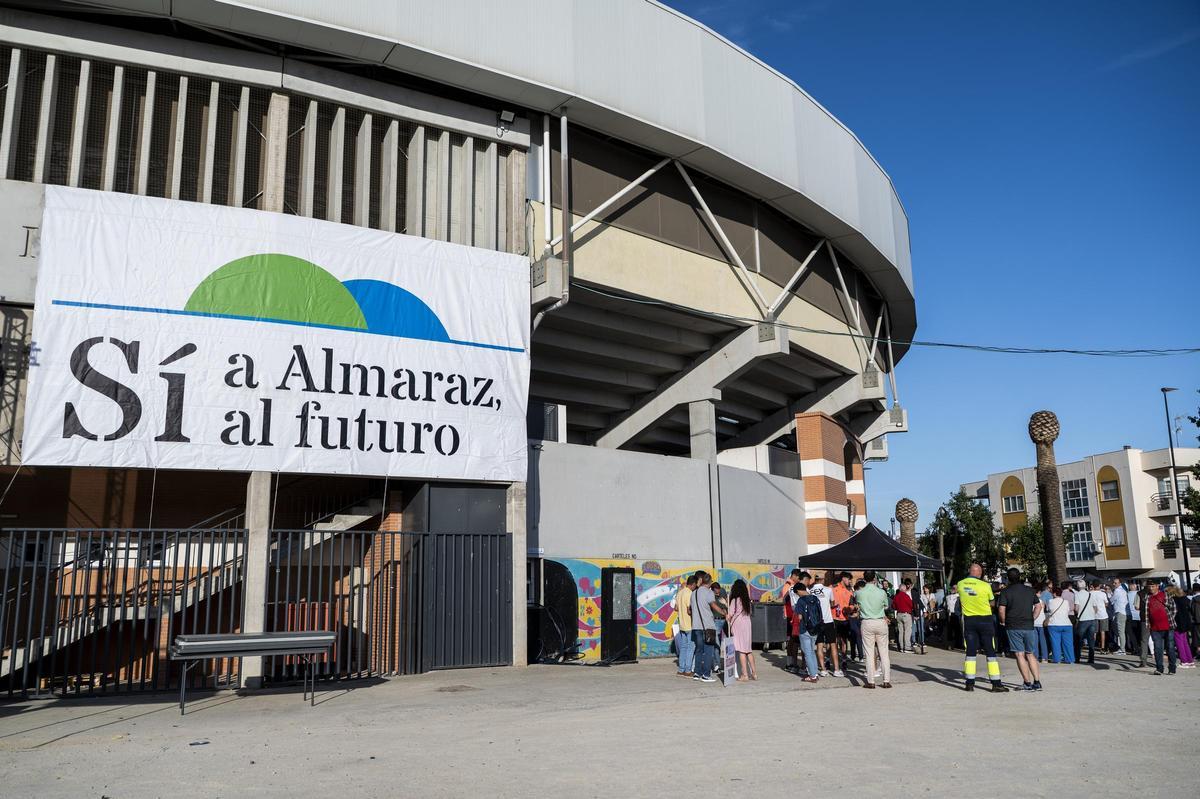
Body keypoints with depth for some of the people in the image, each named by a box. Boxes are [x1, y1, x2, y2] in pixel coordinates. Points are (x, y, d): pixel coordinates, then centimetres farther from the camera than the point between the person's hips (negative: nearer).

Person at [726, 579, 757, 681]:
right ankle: (753, 673, 15)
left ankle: (745, 675, -3)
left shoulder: (734, 600, -10)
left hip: (738, 626, -6)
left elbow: (730, 615, -9)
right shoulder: (747, 600, 7)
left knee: (741, 651, -3)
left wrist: (729, 625, 4)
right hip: (747, 625, 6)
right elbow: (750, 613, 10)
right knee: (749, 650, 12)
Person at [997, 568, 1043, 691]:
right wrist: (1032, 619, 16)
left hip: (1013, 627, -4)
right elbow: (1039, 606, 13)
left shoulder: (1005, 592, -5)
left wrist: (1003, 621, 5)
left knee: (1020, 655, 0)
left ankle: (1027, 683, -2)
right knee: (1030, 655, 14)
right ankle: (1037, 682, 9)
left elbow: (1001, 610, -10)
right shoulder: (1030, 591, 9)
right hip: (1029, 627, 4)